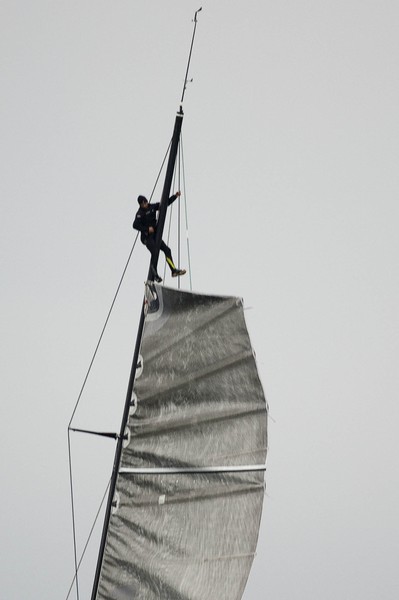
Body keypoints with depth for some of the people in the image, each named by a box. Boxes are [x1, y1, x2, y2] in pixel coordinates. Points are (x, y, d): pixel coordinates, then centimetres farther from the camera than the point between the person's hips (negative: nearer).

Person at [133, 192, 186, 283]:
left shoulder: (152, 207, 6)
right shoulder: (140, 213, -13)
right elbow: (135, 225, -22)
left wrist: (175, 196, 3)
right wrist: (147, 229, -24)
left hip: (155, 235, 7)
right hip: (147, 237, -7)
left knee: (167, 249, -2)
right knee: (154, 253, -19)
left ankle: (174, 270, -1)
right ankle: (155, 275, -14)